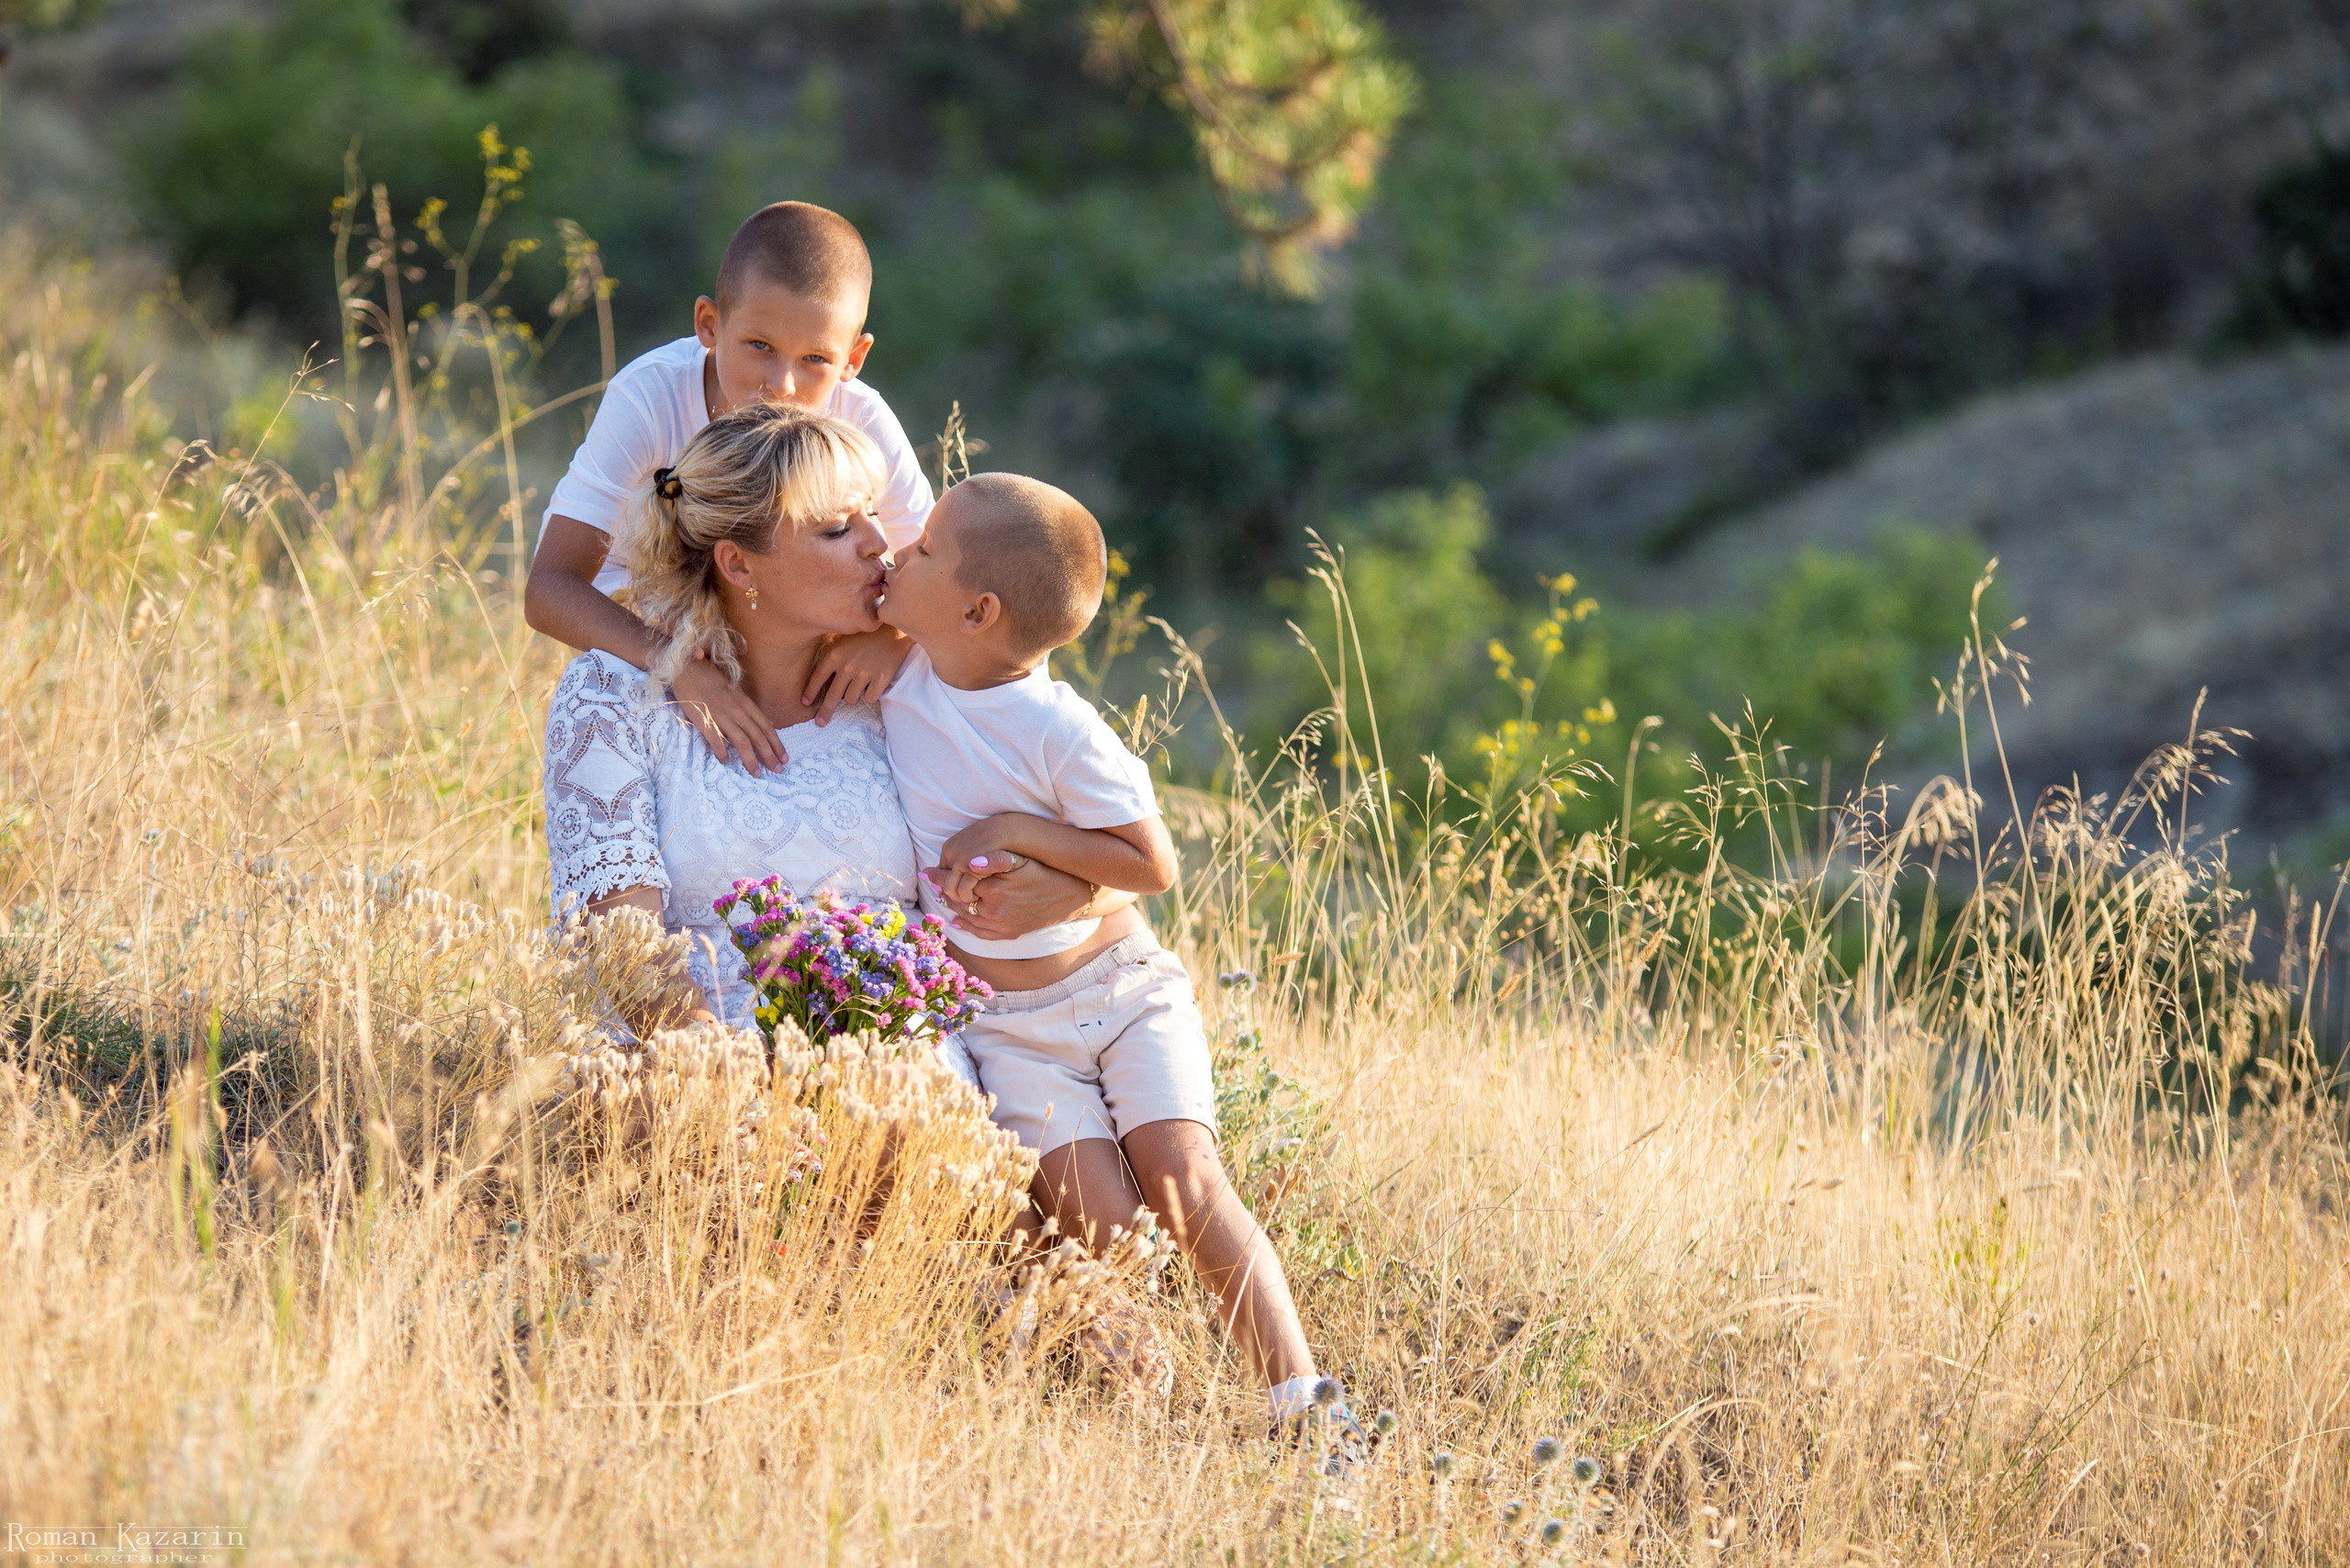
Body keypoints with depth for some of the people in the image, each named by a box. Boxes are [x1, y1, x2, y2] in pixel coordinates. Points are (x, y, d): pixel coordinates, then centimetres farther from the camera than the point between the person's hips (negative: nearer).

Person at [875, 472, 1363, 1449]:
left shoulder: (1058, 732, -20)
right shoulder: (900, 672, -4)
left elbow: (1152, 865, -16)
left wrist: (1017, 831, -22)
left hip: (1119, 982, -4)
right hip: (1006, 1024, 4)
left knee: (1187, 1184, -15)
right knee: (1098, 1216, -15)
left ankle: (1301, 1400, -14)